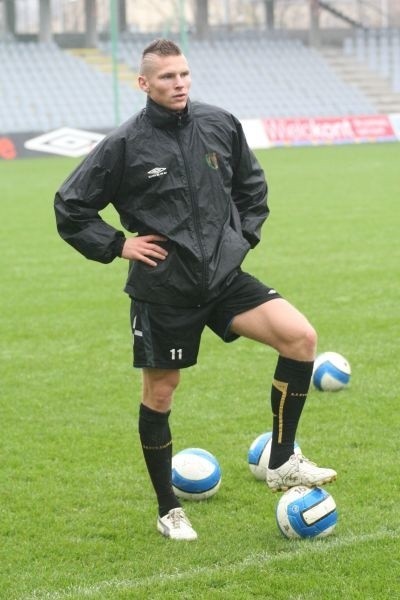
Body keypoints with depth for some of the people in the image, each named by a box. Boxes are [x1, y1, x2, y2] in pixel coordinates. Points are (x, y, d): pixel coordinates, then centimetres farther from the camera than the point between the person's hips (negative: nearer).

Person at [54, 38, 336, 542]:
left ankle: (282, 463, -3)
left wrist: (245, 233, 10)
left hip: (224, 276, 3)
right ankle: (169, 510, 25)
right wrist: (118, 245, -6)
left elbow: (252, 183, 20)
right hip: (163, 290, -3)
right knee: (158, 395, 6)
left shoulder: (220, 125, 1)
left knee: (301, 336, -16)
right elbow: (69, 207, -1)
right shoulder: (123, 145, -9)